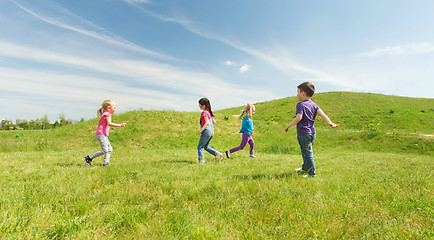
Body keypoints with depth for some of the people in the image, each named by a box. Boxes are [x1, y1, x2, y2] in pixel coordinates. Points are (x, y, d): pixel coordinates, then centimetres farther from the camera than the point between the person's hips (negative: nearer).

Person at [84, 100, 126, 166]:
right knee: (104, 150, -13)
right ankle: (89, 158, -5)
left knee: (110, 149, 4)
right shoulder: (107, 114, -9)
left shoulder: (105, 114, 22)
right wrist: (120, 125, -27)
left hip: (103, 135, 11)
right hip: (101, 134, -11)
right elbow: (109, 123, -23)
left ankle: (106, 162, -3)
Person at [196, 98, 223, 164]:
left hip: (206, 131, -8)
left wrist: (200, 130, -26)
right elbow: (214, 122, 18)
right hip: (211, 131, 9)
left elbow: (207, 122, -26)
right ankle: (217, 153, 9)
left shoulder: (204, 113, -13)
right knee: (206, 146, 20)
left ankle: (201, 161, -1)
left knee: (200, 147, 2)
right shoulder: (209, 112, 12)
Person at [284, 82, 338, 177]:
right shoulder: (314, 104, 9)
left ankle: (312, 173, 8)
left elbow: (298, 118, -26)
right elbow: (322, 114, -3)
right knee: (306, 152, 23)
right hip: (312, 133, 9)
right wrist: (330, 123, -12)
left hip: (304, 134, -9)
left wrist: (288, 125, -18)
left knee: (307, 154, 0)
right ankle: (305, 168, 40)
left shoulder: (300, 105, -14)